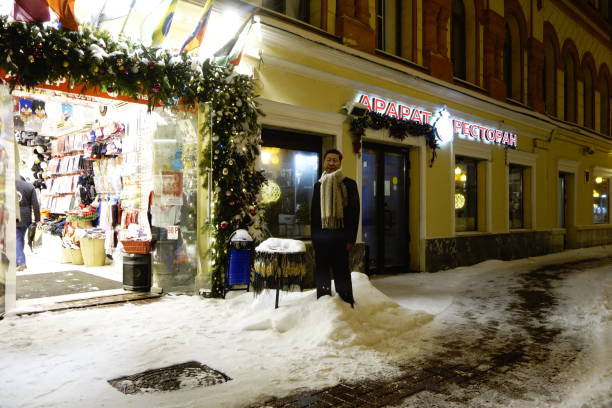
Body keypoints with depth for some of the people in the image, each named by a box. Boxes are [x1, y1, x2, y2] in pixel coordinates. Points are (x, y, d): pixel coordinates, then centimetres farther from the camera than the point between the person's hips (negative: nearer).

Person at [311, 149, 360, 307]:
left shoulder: (349, 184, 0)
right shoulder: (318, 185, 11)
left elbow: (354, 212, -3)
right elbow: (313, 212, 11)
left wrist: (351, 239, -9)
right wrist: (314, 237, 5)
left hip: (340, 236, -4)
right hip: (321, 236, 4)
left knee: (342, 272, 0)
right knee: (322, 272, 9)